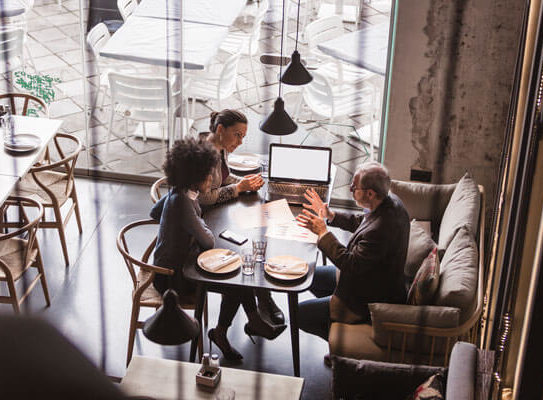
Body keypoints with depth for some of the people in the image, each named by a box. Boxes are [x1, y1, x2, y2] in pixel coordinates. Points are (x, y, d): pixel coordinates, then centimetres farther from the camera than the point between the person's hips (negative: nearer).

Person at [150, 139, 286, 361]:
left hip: (183, 258, 10)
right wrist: (207, 231, 0)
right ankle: (220, 333, 10)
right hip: (173, 275, -10)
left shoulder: (178, 192, -1)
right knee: (235, 284, -11)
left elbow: (154, 212, 20)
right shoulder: (182, 201, -30)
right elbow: (208, 241, -24)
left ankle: (254, 321, 16)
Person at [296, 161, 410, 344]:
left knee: (301, 314, -4)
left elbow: (350, 264, -28)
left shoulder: (380, 231, -38)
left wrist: (323, 232, -21)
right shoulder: (391, 201, -8)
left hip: (369, 302, -10)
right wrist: (330, 215, 4)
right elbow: (360, 222, 11)